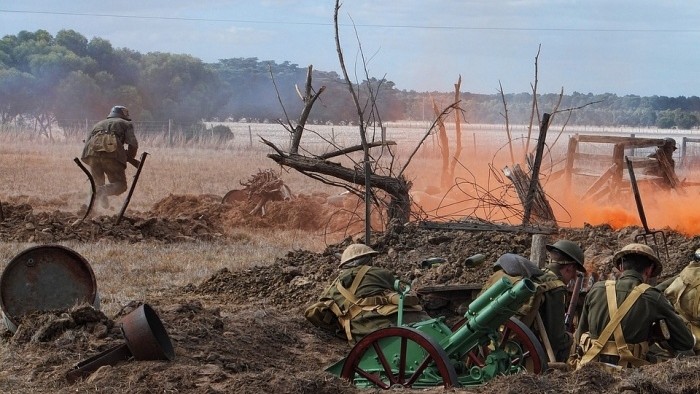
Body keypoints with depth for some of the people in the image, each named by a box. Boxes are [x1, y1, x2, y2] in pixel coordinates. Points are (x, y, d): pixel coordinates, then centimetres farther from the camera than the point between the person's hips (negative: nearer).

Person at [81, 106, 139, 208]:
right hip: (112, 152, -4)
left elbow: (87, 142, 27)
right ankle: (104, 190, -27)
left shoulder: (98, 124, 39)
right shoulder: (126, 124, 27)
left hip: (93, 151, 4)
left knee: (97, 183, 20)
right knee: (120, 185, 3)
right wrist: (130, 159, 24)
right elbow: (133, 144, 9)